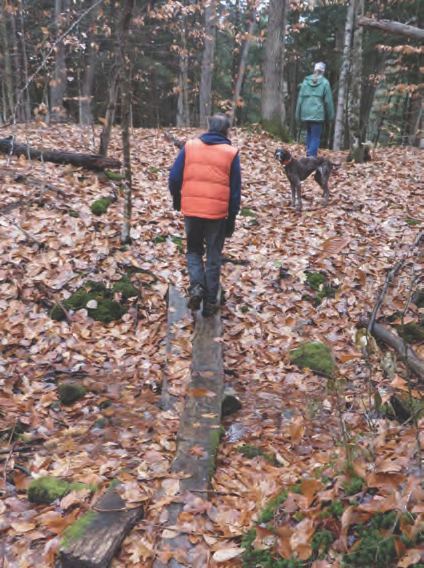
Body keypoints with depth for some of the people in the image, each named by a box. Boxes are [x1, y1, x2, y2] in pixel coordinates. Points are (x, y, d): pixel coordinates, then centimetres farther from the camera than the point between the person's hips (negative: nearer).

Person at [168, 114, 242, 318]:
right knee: (214, 258, 12)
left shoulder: (189, 147, 2)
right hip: (217, 213, -1)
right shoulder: (230, 153, -1)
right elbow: (235, 190, 1)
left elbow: (174, 178, 2)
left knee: (193, 250, 22)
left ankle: (196, 286, 0)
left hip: (191, 210, 1)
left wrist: (177, 199, 20)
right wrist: (232, 218, 9)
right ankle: (210, 302, 16)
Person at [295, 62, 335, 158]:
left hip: (305, 114, 3)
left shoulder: (306, 81, 5)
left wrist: (298, 115, 13)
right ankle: (312, 156, -2)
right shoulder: (324, 82, -3)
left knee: (309, 133, 23)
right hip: (318, 114, -3)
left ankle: (308, 151, 11)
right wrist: (330, 115, 9)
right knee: (315, 137, 2)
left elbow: (300, 99, 7)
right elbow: (328, 100, -1)